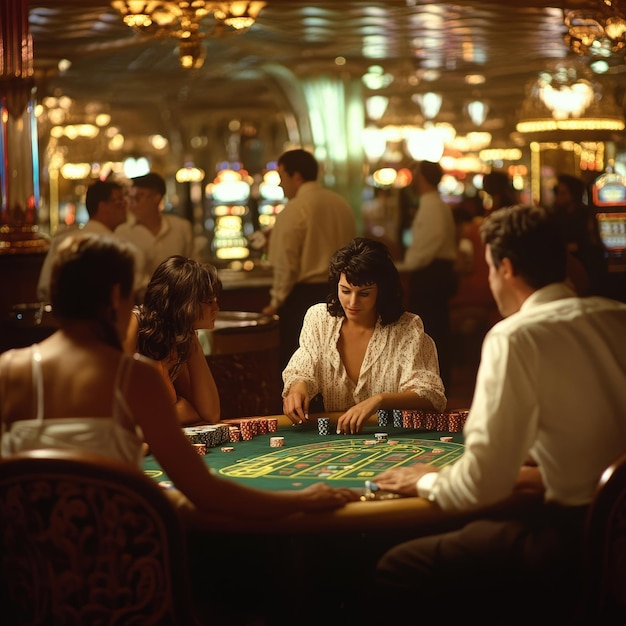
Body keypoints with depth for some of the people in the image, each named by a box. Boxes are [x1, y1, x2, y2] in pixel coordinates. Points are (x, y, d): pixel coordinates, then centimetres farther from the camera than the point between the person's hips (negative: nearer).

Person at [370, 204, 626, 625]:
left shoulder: (517, 336, -11)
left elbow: (483, 483, -13)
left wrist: (427, 483, 5)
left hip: (580, 533, -8)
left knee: (397, 571, -1)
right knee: (475, 541, 28)